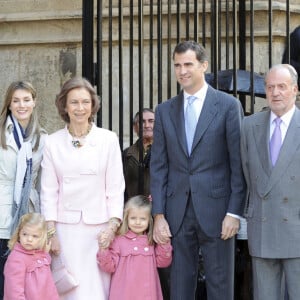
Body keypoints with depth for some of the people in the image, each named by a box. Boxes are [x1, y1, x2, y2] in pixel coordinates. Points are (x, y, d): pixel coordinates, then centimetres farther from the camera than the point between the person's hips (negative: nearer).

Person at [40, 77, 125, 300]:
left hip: (99, 226, 0)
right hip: (66, 228, 0)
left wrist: (113, 226, -6)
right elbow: (49, 191, 5)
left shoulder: (108, 139, 0)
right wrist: (51, 232, -1)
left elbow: (116, 187, 2)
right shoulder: (53, 143, 3)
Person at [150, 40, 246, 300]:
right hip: (177, 213, 3)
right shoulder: (164, 111, 10)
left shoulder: (228, 105, -1)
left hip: (215, 210, -3)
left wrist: (234, 212, -8)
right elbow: (158, 166, 8)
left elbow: (238, 163, -3)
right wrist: (159, 214, 1)